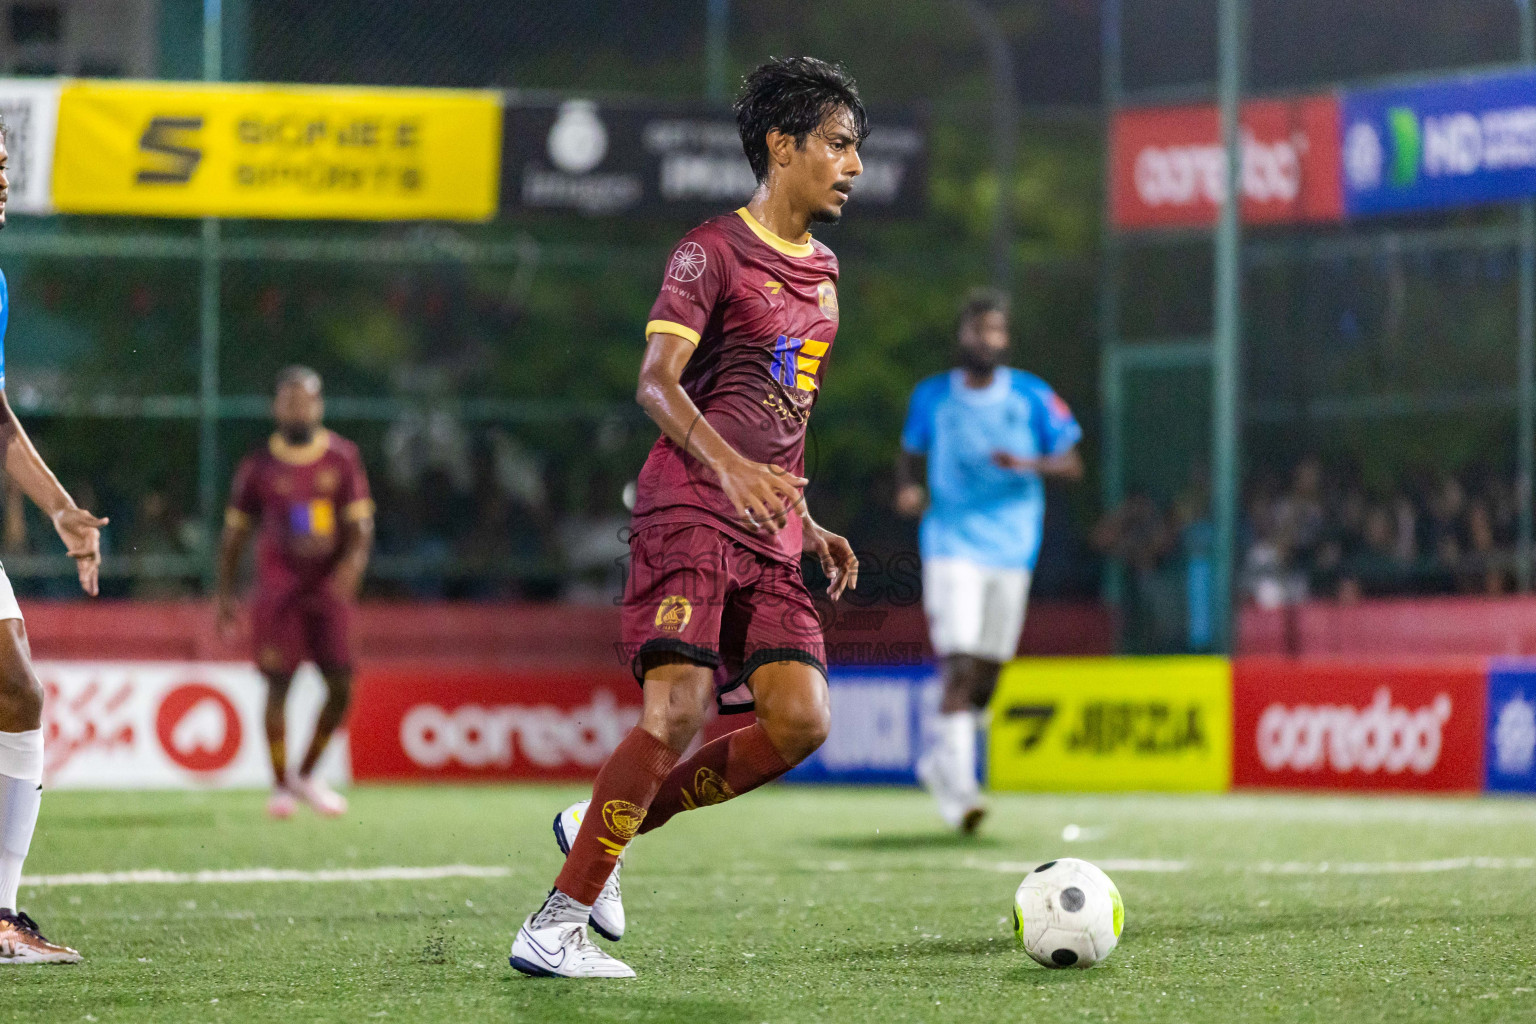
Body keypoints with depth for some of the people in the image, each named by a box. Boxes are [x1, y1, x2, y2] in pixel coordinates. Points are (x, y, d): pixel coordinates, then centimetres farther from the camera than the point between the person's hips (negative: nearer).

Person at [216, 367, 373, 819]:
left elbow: (361, 526, 1)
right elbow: (234, 533, 9)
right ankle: (280, 786, 8)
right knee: (278, 684, -5)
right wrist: (225, 594, 3)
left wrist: (351, 566, -19)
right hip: (278, 588, -1)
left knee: (341, 685, -5)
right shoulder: (259, 466, 2)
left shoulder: (342, 458, 3)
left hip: (328, 585, 1)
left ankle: (306, 776, 14)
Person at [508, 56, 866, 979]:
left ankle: (605, 828, 8)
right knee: (678, 711, -21)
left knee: (801, 721, -9)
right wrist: (727, 464, -33)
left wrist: (811, 527, 21)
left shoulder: (822, 270, 20)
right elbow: (657, 383, -16)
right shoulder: (713, 252, -4)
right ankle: (555, 925, -16)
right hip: (689, 514, -7)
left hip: (768, 534, 7)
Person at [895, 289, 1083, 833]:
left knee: (988, 669, 7)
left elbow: (1072, 463, 3)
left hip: (1012, 548, 2)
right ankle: (958, 785, -22)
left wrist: (1029, 464, -18)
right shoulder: (932, 396, 5)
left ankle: (940, 762, 30)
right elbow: (910, 452, 18)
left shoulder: (1032, 396, 4)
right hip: (952, 545, -2)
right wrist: (907, 488, -4)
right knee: (961, 664, -17)